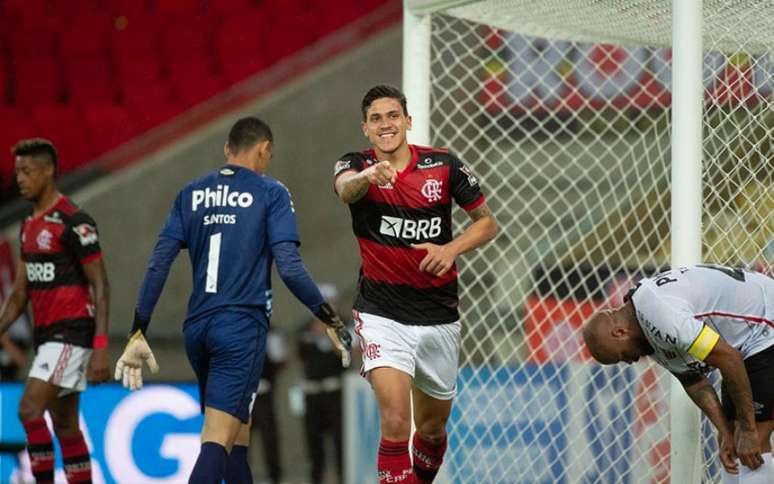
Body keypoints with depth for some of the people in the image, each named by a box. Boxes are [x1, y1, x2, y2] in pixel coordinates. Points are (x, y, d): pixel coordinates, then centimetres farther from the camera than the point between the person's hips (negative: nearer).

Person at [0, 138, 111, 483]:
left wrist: (100, 348, -21)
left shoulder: (74, 222, -13)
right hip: (46, 334, 9)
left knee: (29, 410, -17)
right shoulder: (30, 225, 14)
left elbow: (100, 285, -15)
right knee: (66, 427, 9)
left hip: (71, 332, -9)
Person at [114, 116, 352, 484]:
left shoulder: (191, 193, 12)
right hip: (242, 326, -5)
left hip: (197, 327, 6)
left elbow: (158, 264, 6)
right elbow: (289, 268, -10)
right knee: (218, 440, -13)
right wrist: (330, 321, 0)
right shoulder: (270, 193, -1)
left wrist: (138, 332, 8)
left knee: (239, 430, 20)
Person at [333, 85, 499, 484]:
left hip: (438, 316, 3)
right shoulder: (356, 164, -7)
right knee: (395, 420, -21)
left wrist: (451, 249, -15)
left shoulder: (443, 165, -3)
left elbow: (488, 223, 5)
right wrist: (368, 175, -55)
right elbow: (345, 189, -32)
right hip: (381, 313, -3)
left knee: (432, 427, 17)